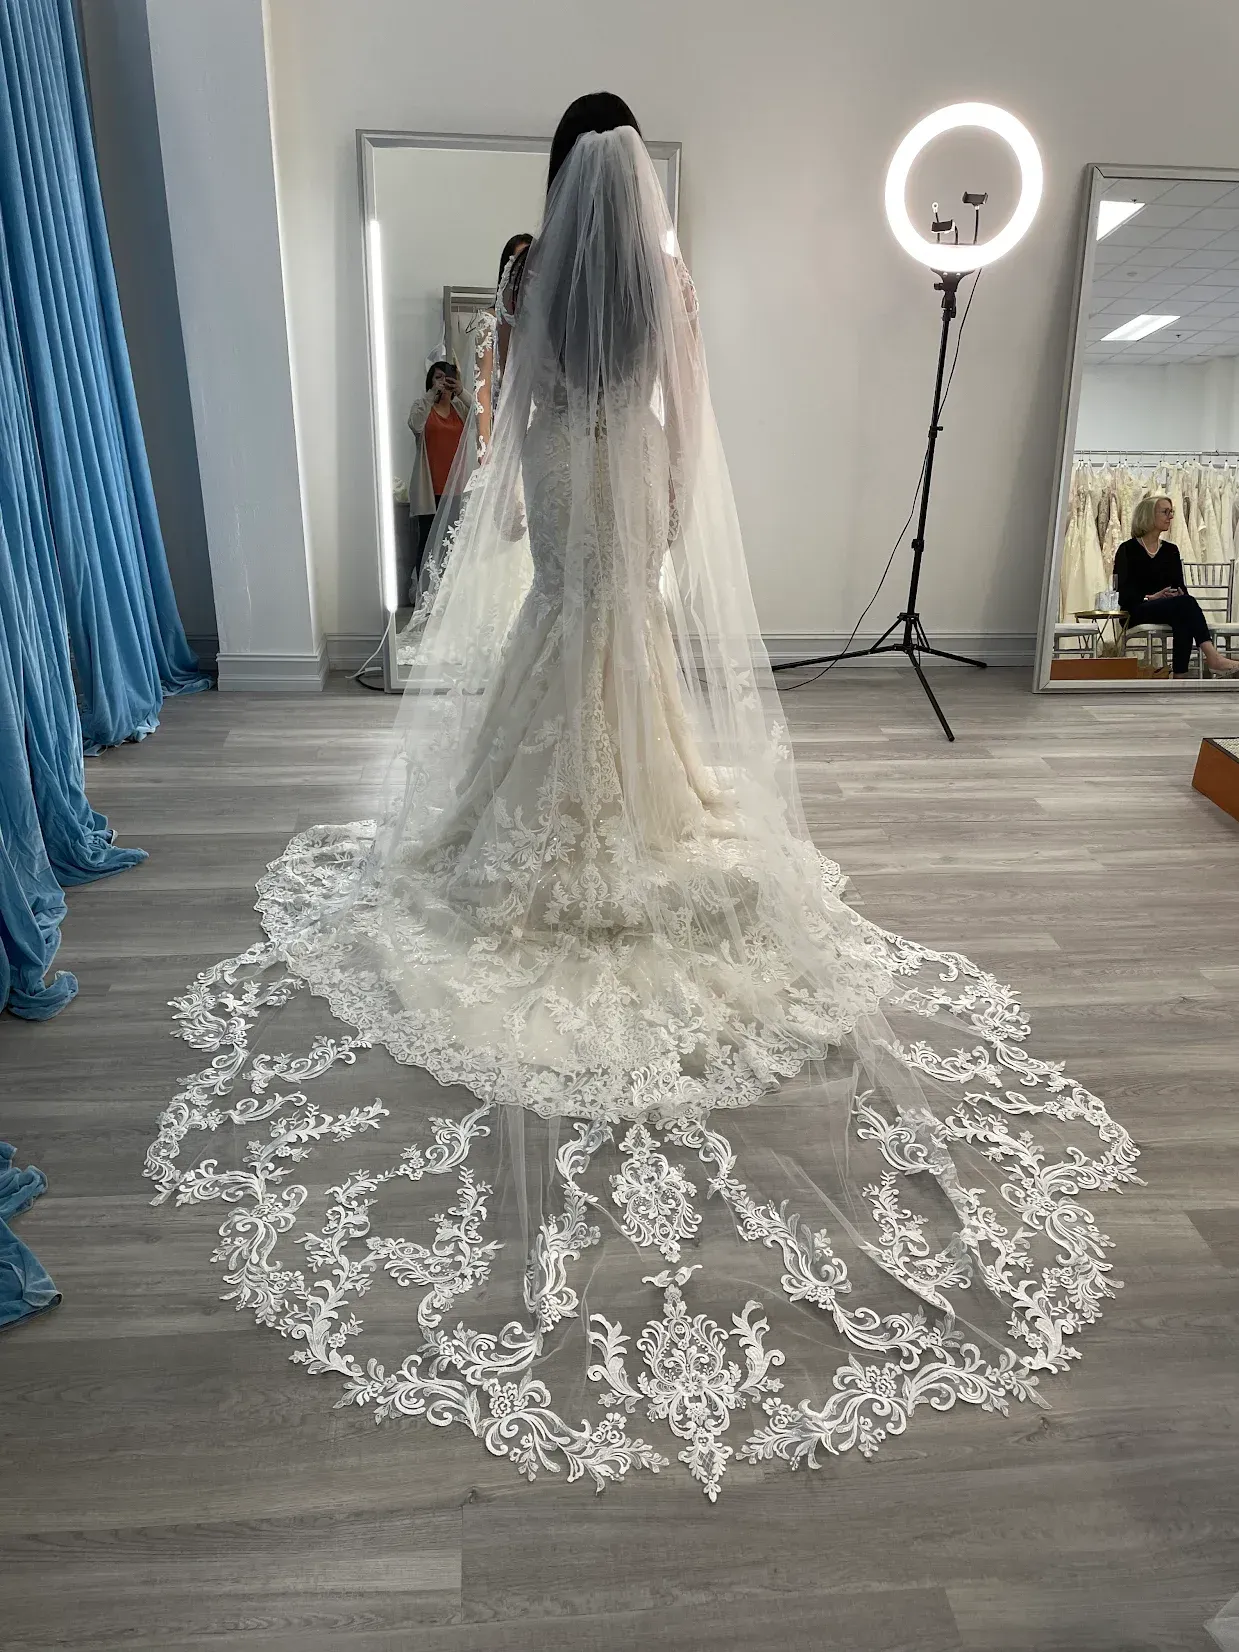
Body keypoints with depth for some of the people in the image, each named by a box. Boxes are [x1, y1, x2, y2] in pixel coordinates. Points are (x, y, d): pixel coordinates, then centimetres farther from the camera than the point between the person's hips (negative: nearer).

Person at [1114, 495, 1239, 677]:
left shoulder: (1170, 550, 18)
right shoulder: (1128, 549, 2)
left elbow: (1180, 587, 10)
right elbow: (1124, 591, -7)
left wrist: (1180, 595, -14)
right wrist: (1151, 597, -22)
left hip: (1167, 610, 4)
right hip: (1136, 612, -4)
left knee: (1183, 620, -34)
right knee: (1186, 603, -31)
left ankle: (1180, 675, -40)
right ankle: (1213, 658, -40)